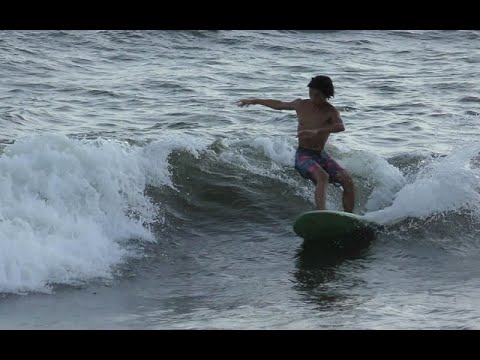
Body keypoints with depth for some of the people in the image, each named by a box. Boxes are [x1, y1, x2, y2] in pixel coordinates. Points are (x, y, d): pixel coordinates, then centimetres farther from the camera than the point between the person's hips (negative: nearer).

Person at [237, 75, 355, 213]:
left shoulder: (330, 111, -6)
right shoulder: (301, 105, 2)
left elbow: (340, 126, -29)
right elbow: (279, 105, 21)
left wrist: (317, 131, -44)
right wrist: (254, 101, 32)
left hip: (322, 155, 2)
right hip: (303, 155, -2)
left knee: (348, 180, -15)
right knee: (322, 177, -32)